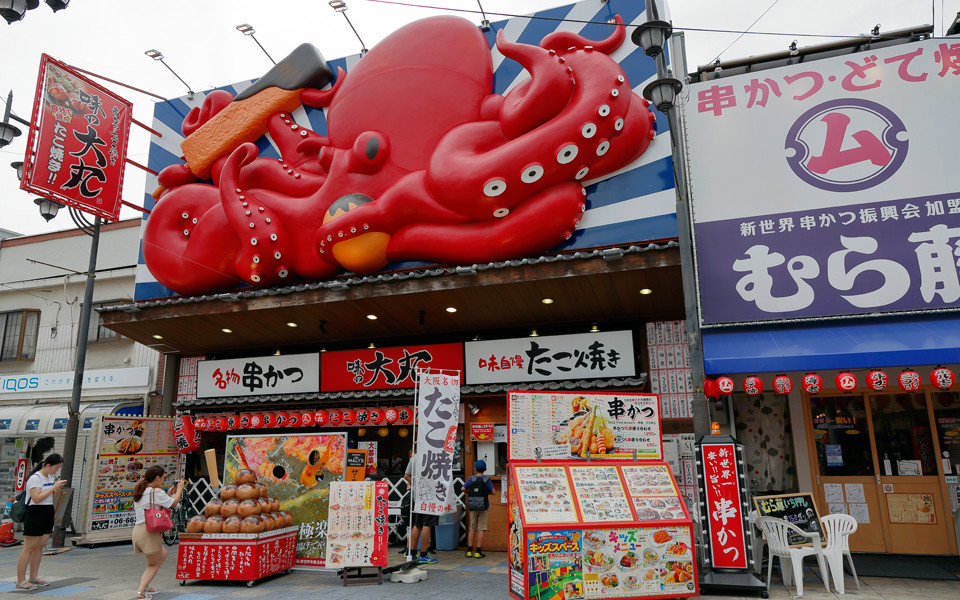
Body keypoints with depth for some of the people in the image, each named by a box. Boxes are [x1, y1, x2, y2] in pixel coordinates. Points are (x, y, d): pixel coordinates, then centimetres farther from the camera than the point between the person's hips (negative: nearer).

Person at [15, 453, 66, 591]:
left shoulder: (51, 477, 12)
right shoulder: (35, 478, -14)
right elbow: (36, 498, -23)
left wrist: (58, 488, 3)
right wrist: (53, 487, -21)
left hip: (48, 514, 8)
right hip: (35, 514, -8)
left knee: (39, 547, 11)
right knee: (29, 548, -5)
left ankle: (34, 577, 18)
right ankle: (20, 581, 0)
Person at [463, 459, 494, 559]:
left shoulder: (471, 478, -3)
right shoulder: (486, 480, -7)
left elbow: (463, 489, 2)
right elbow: (493, 492, -4)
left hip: (473, 507, 2)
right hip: (484, 507, -2)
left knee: (472, 528, 12)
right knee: (481, 529, 2)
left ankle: (469, 550, 11)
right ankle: (478, 551, 1)